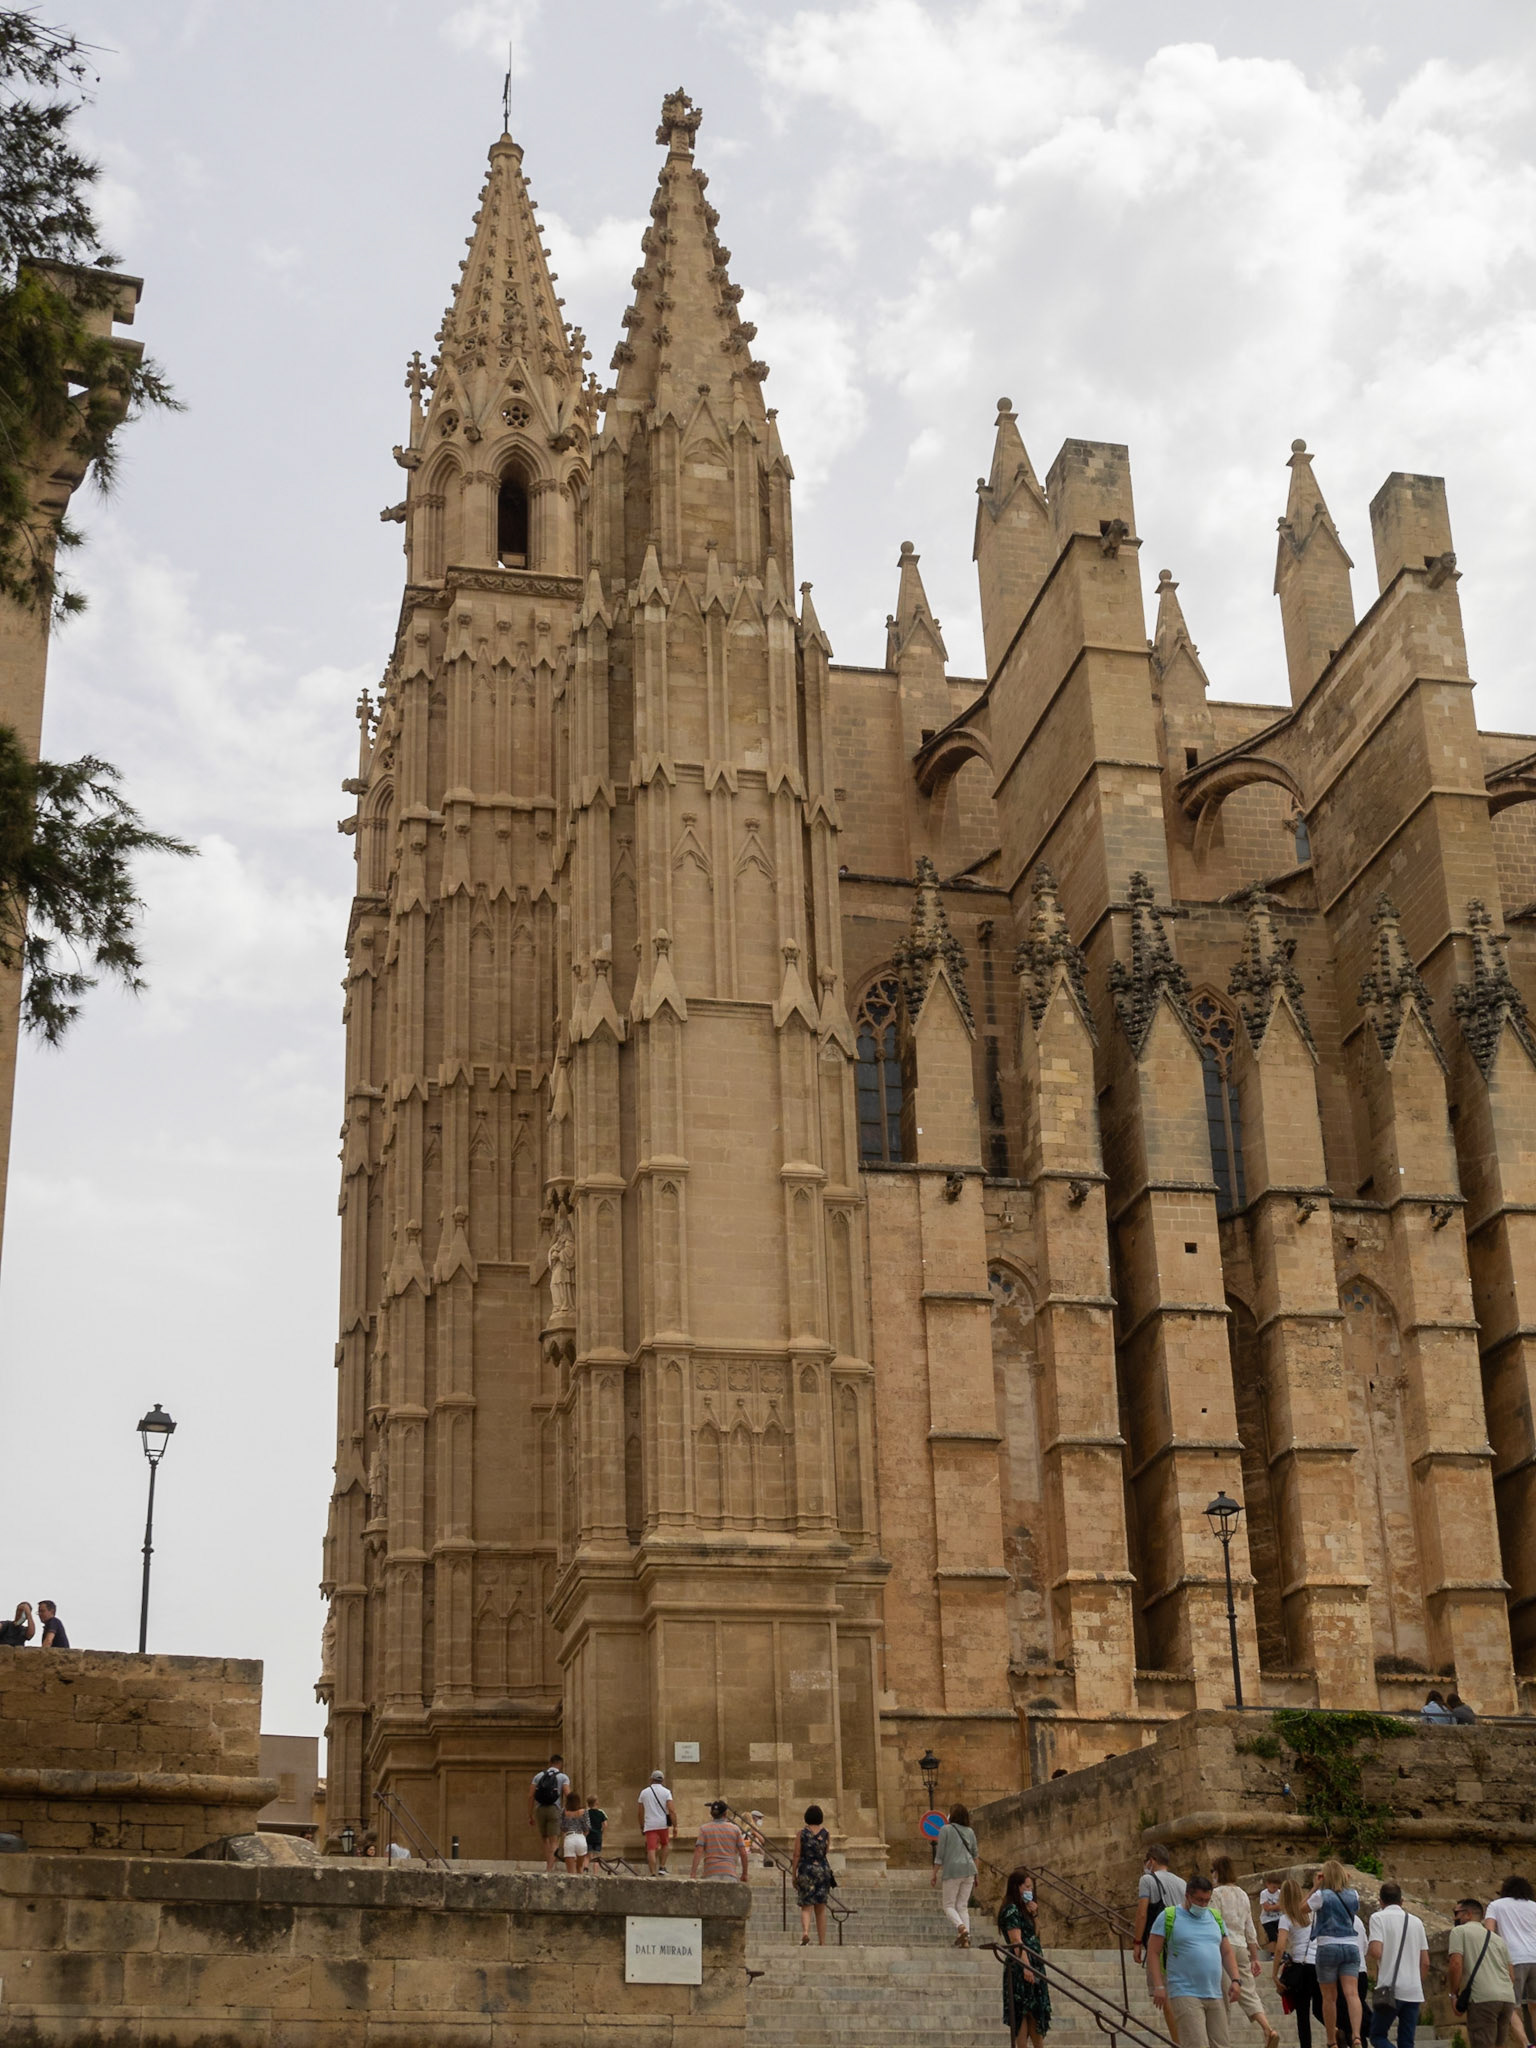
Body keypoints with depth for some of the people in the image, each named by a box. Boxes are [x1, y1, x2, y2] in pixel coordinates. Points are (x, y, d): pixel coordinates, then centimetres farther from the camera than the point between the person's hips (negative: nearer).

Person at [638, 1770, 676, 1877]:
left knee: (651, 1850, -4)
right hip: (663, 1824, 0)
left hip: (649, 1825, 0)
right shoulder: (666, 1792, 0)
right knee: (664, 1845, 23)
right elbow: (671, 1810, -9)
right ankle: (662, 1867, 14)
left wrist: (642, 1826, 24)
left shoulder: (644, 1792, 8)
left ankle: (653, 1873, -14)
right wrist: (675, 1826, -6)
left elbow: (641, 1812, 13)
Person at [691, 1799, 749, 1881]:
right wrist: (744, 1874, 17)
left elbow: (698, 1852, -4)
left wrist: (693, 1873, -6)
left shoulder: (704, 1829, 5)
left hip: (710, 1874, -1)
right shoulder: (735, 1829, 9)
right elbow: (743, 1854, 7)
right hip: (730, 1873, 1)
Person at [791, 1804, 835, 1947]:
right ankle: (822, 1942, 11)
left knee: (806, 1907, 1)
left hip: (806, 1870, -2)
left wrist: (793, 1875, 1)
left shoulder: (802, 1833, -3)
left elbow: (796, 1855, -4)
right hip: (823, 1869, 2)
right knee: (821, 1909, 10)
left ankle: (805, 1932, -27)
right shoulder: (825, 1834, 1)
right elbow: (827, 1850, 10)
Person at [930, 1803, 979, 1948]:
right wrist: (975, 1873, 32)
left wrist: (934, 1874, 1)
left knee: (949, 1905, 2)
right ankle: (966, 1939, -3)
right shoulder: (970, 1831, 11)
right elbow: (975, 1854, 19)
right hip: (969, 1870, 5)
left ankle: (961, 1927, -24)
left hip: (952, 1869, -5)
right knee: (963, 1906, 9)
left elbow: (940, 1854, -5)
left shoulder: (945, 1829, -3)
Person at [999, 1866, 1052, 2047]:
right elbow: (1017, 1941, -18)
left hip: (1034, 1966, 9)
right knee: (1022, 2012, -8)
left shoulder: (1022, 1910, 18)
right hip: (1020, 1968, -9)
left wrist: (1033, 1915, 7)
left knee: (1036, 2012, 9)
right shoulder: (1011, 1910, -11)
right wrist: (1026, 1966, -24)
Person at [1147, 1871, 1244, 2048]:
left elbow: (1227, 1952, 20)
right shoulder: (1168, 1917, -1)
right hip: (1185, 1995, -6)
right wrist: (1158, 1987, -11)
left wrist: (1235, 1980, 5)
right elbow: (1153, 1953, -3)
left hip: (1215, 1995, 6)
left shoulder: (1215, 1917, 16)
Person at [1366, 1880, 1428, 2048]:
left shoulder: (1379, 1917, -2)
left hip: (1390, 1989, -4)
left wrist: (1368, 1956, 8)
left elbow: (1375, 1952, -14)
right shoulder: (1416, 1921, 13)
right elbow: (1425, 1962, 13)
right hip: (1414, 1991, 4)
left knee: (1378, 2034, 7)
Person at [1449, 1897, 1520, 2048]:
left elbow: (1455, 1965, -9)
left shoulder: (1459, 1931, 6)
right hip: (1508, 1999, 7)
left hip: (1482, 1999, -7)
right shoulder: (1497, 1938, 25)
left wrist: (1454, 1994, 1)